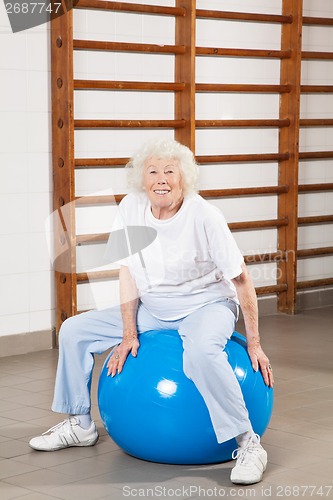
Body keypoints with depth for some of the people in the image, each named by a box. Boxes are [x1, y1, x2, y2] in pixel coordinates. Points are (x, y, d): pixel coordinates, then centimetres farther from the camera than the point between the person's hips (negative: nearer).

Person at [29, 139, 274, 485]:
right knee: (74, 331, 2)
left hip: (206, 305, -6)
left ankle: (248, 444, -27)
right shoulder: (131, 208, -9)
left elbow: (241, 280, -17)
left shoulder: (204, 216, -23)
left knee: (202, 352, -40)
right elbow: (129, 272, -3)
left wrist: (254, 343, -14)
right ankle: (79, 424, 17)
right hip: (152, 308, 6)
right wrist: (129, 333, -6)